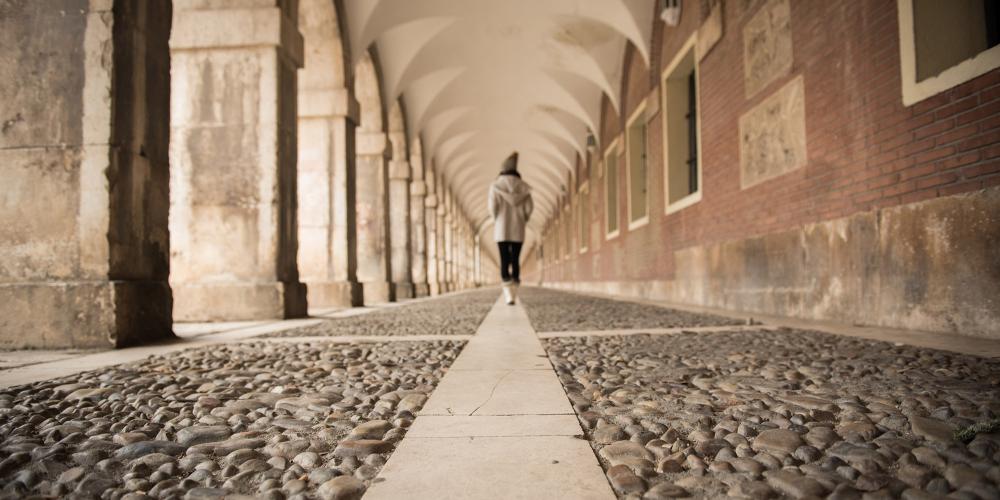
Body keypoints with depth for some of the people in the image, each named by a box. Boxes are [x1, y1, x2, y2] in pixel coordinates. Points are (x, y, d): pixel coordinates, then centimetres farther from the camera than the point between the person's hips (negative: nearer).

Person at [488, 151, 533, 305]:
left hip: (501, 229, -2)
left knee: (504, 261, -3)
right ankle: (513, 295, 7)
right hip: (518, 229, 2)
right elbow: (529, 207, 0)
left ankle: (509, 295, -16)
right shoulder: (523, 186, 5)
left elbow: (492, 206, -9)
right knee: (515, 260, 9)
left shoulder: (495, 185, -1)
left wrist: (496, 220, 8)